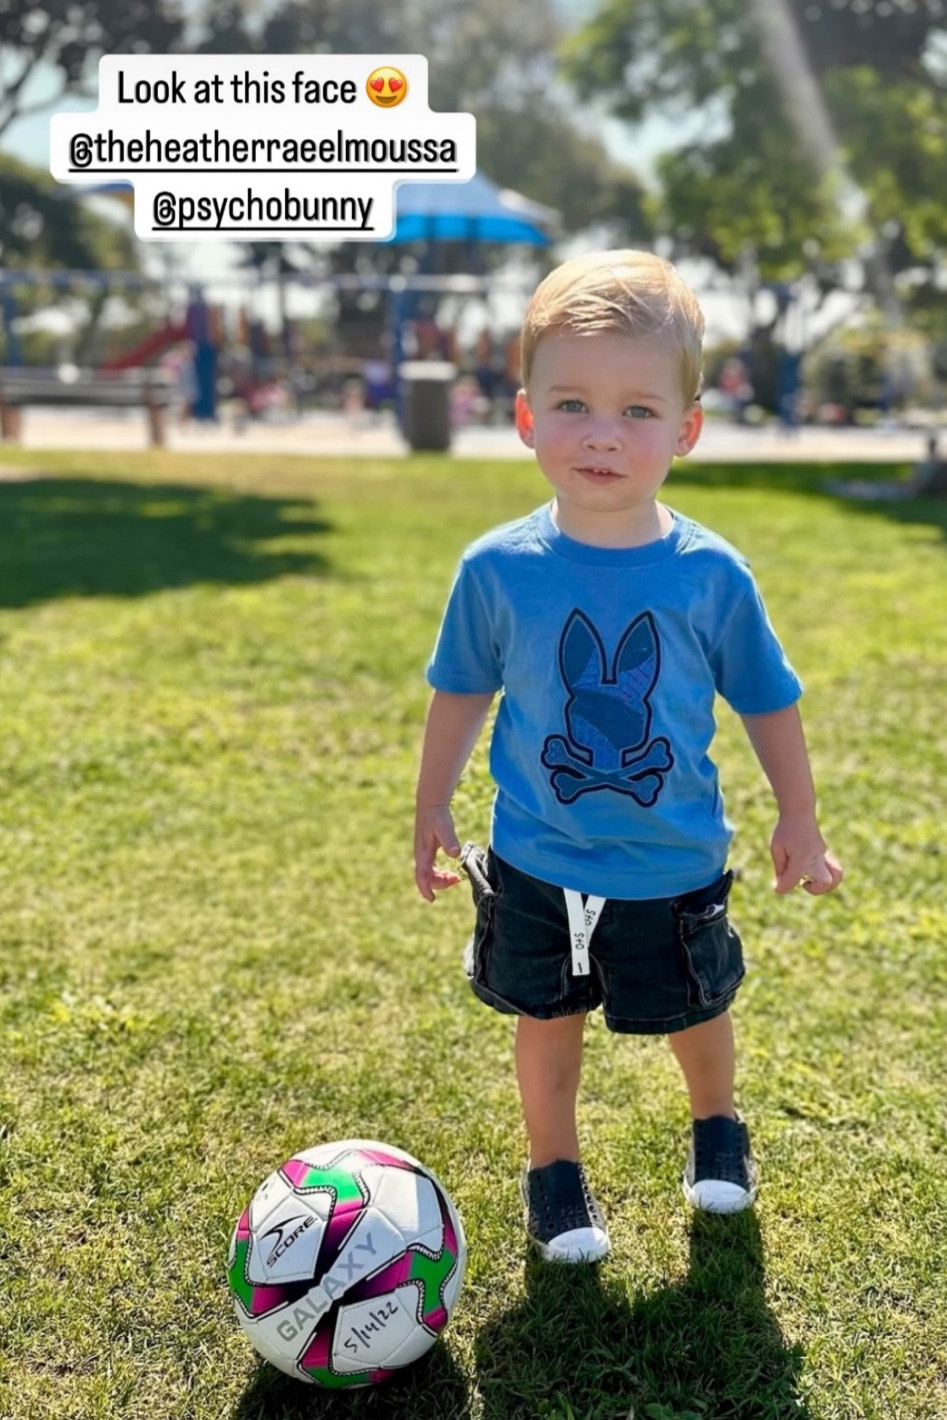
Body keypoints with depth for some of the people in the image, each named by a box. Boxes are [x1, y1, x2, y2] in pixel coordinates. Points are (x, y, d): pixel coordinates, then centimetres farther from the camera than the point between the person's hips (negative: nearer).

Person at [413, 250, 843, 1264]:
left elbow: (767, 699, -1)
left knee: (693, 1013, 20)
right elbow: (462, 692, 2)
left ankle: (717, 1126, 51)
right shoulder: (498, 569, -13)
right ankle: (553, 1169, 40)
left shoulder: (710, 573, -14)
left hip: (673, 868, 0)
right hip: (536, 867, 0)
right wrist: (432, 808, 8)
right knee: (546, 1020, 16)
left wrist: (797, 820, 6)